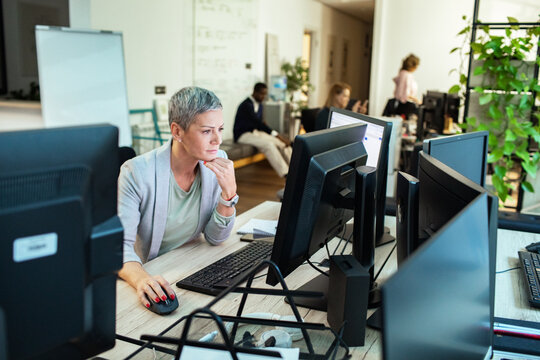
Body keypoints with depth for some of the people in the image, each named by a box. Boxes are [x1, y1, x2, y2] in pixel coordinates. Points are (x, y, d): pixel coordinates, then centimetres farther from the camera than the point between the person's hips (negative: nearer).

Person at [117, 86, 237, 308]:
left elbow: (215, 238, -3)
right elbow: (119, 244, -23)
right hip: (150, 279, -2)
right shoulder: (137, 172, -19)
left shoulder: (217, 162, -6)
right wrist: (141, 278, -42)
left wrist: (229, 191, -18)